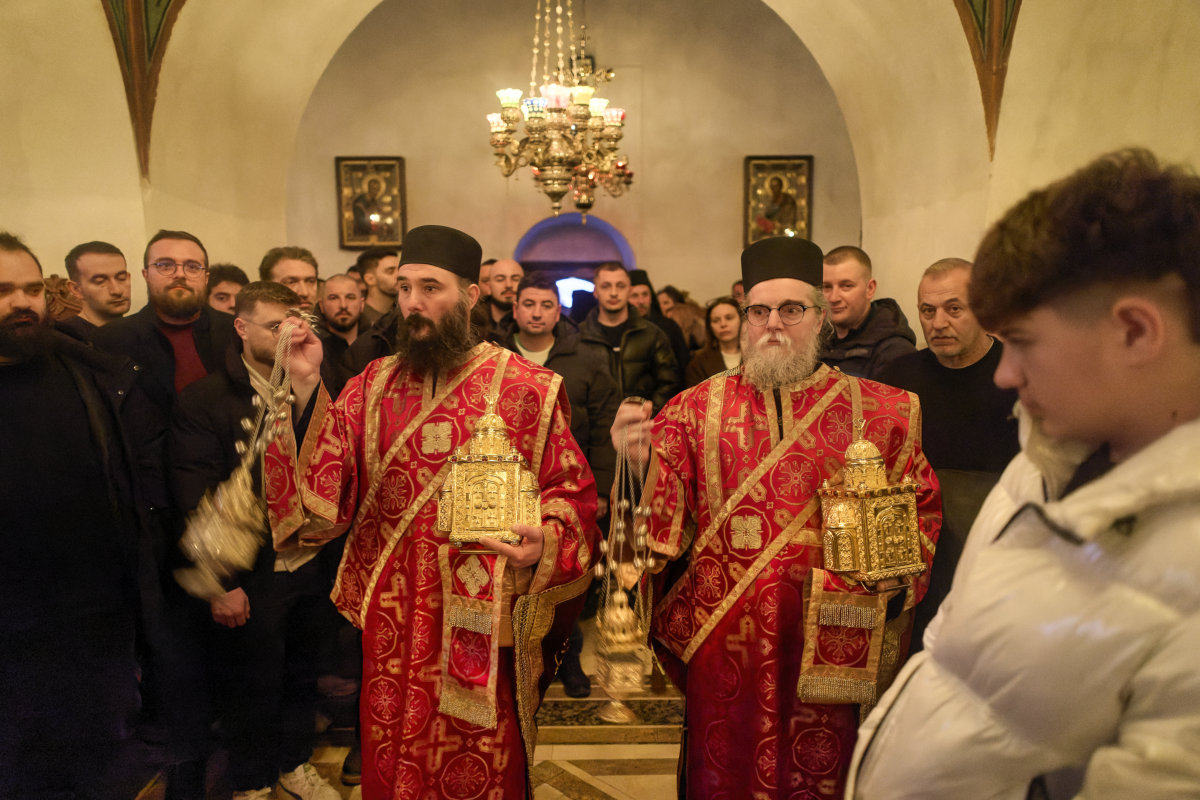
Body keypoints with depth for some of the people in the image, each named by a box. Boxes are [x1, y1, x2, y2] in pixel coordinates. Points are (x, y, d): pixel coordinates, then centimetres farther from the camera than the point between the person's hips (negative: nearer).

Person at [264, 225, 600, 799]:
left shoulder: (527, 388, -6)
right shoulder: (374, 384, 5)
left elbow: (572, 492, -5)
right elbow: (326, 487, -3)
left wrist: (544, 544, -25)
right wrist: (306, 386, -13)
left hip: (481, 625, -3)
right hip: (391, 623, 4)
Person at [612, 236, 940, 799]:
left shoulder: (883, 412, 0)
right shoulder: (696, 409, -1)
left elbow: (922, 508, 9)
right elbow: (661, 528, -6)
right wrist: (639, 465, -25)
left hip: (827, 651, 1)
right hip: (724, 648, 0)